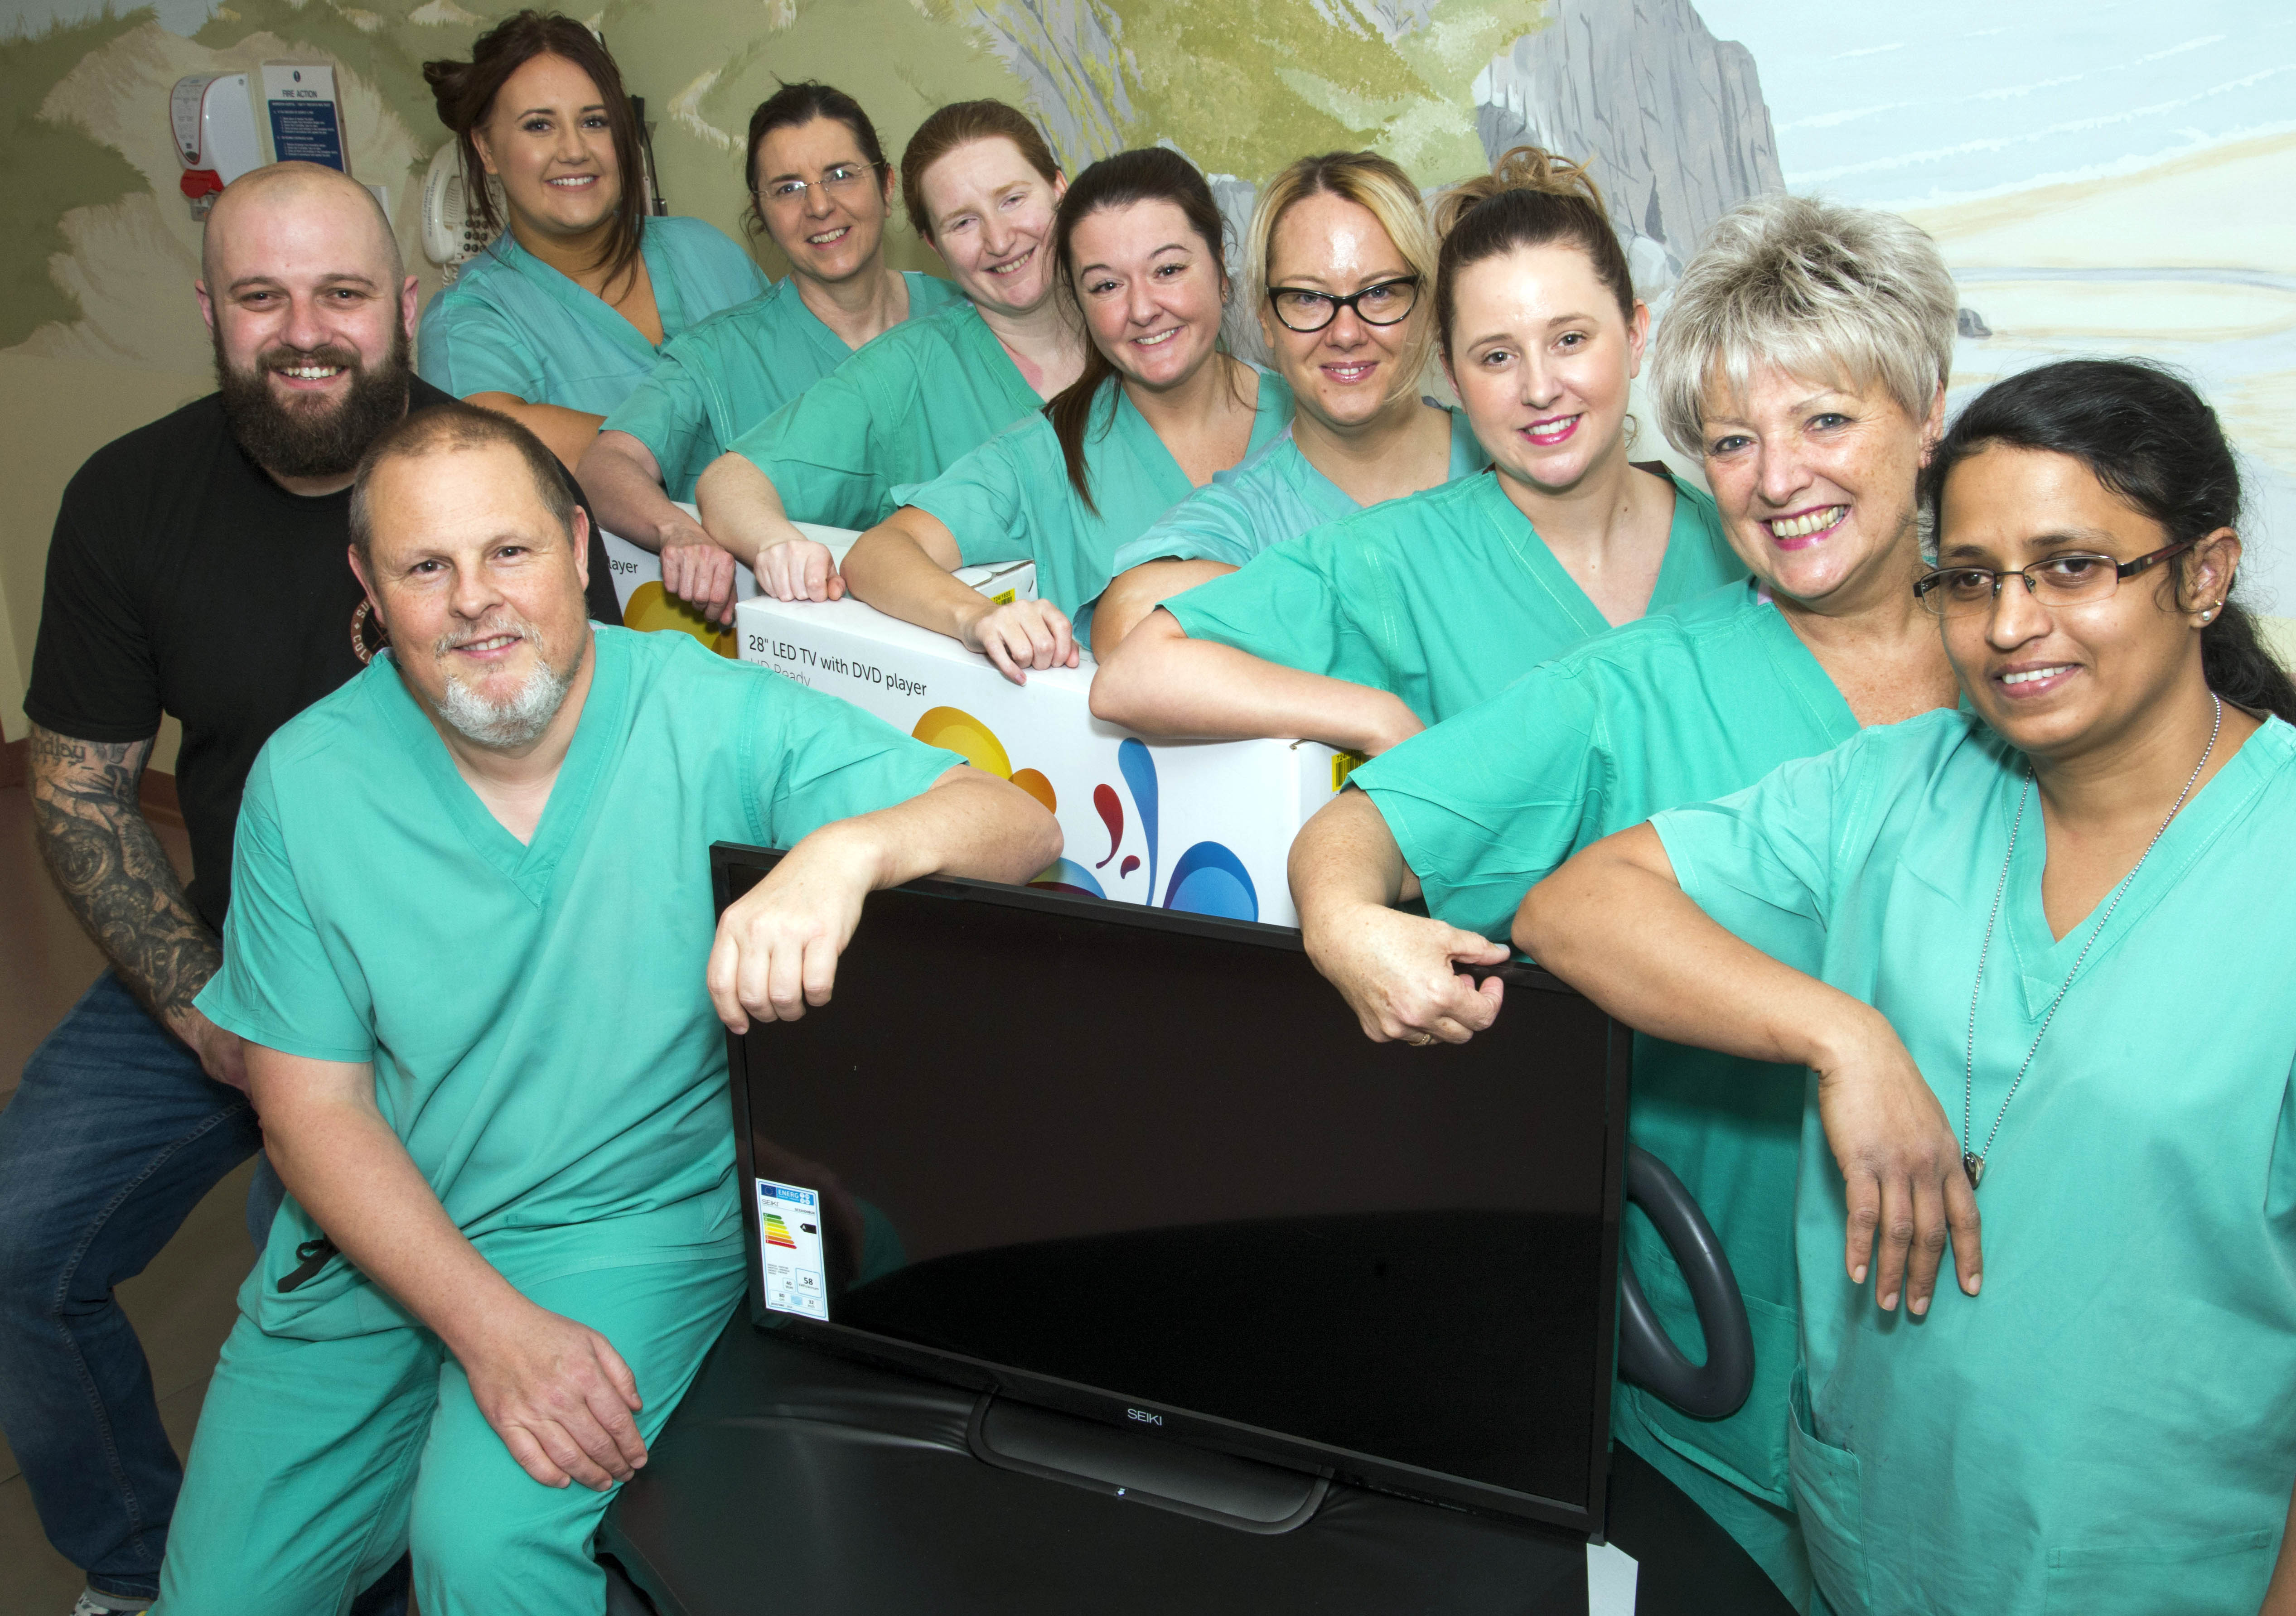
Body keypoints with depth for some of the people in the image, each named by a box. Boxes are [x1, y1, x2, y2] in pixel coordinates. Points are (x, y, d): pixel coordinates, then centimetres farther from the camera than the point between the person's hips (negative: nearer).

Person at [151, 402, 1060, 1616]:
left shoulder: (713, 718, -13)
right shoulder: (305, 781, -6)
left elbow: (1019, 827, -19)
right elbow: (314, 1107, -5)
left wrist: (844, 850, -42)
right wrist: (492, 1326, -18)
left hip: (637, 1228, -3)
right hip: (377, 1233, 4)